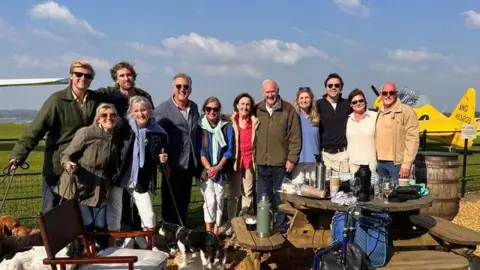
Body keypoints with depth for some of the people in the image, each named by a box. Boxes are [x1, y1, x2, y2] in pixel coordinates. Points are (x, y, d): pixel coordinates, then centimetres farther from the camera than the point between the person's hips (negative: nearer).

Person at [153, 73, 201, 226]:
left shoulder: (194, 107, 8)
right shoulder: (162, 109, -10)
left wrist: (198, 160, 12)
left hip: (189, 165, 6)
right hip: (173, 165, -6)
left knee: (184, 202, 16)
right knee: (170, 203, 5)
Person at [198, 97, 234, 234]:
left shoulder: (226, 126, 2)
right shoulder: (200, 126, -1)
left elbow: (229, 150, -1)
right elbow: (199, 150, -4)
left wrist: (218, 167, -12)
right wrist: (208, 168, -14)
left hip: (221, 170, 2)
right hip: (205, 170, -1)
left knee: (219, 199, 2)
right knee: (210, 199, -9)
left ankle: (216, 231, 12)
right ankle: (209, 232, 0)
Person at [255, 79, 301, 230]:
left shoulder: (288, 110, -3)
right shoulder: (257, 110, 7)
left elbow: (295, 137, -4)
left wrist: (292, 159, -8)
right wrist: (253, 157, 7)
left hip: (281, 164, -3)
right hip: (261, 164, 3)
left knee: (281, 198, 7)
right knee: (262, 199, 10)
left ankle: (281, 227, 20)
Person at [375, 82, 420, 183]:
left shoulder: (406, 111, -6)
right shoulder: (379, 113, 14)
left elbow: (412, 138, -11)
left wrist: (406, 164, -16)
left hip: (398, 163, -6)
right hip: (380, 163, 6)